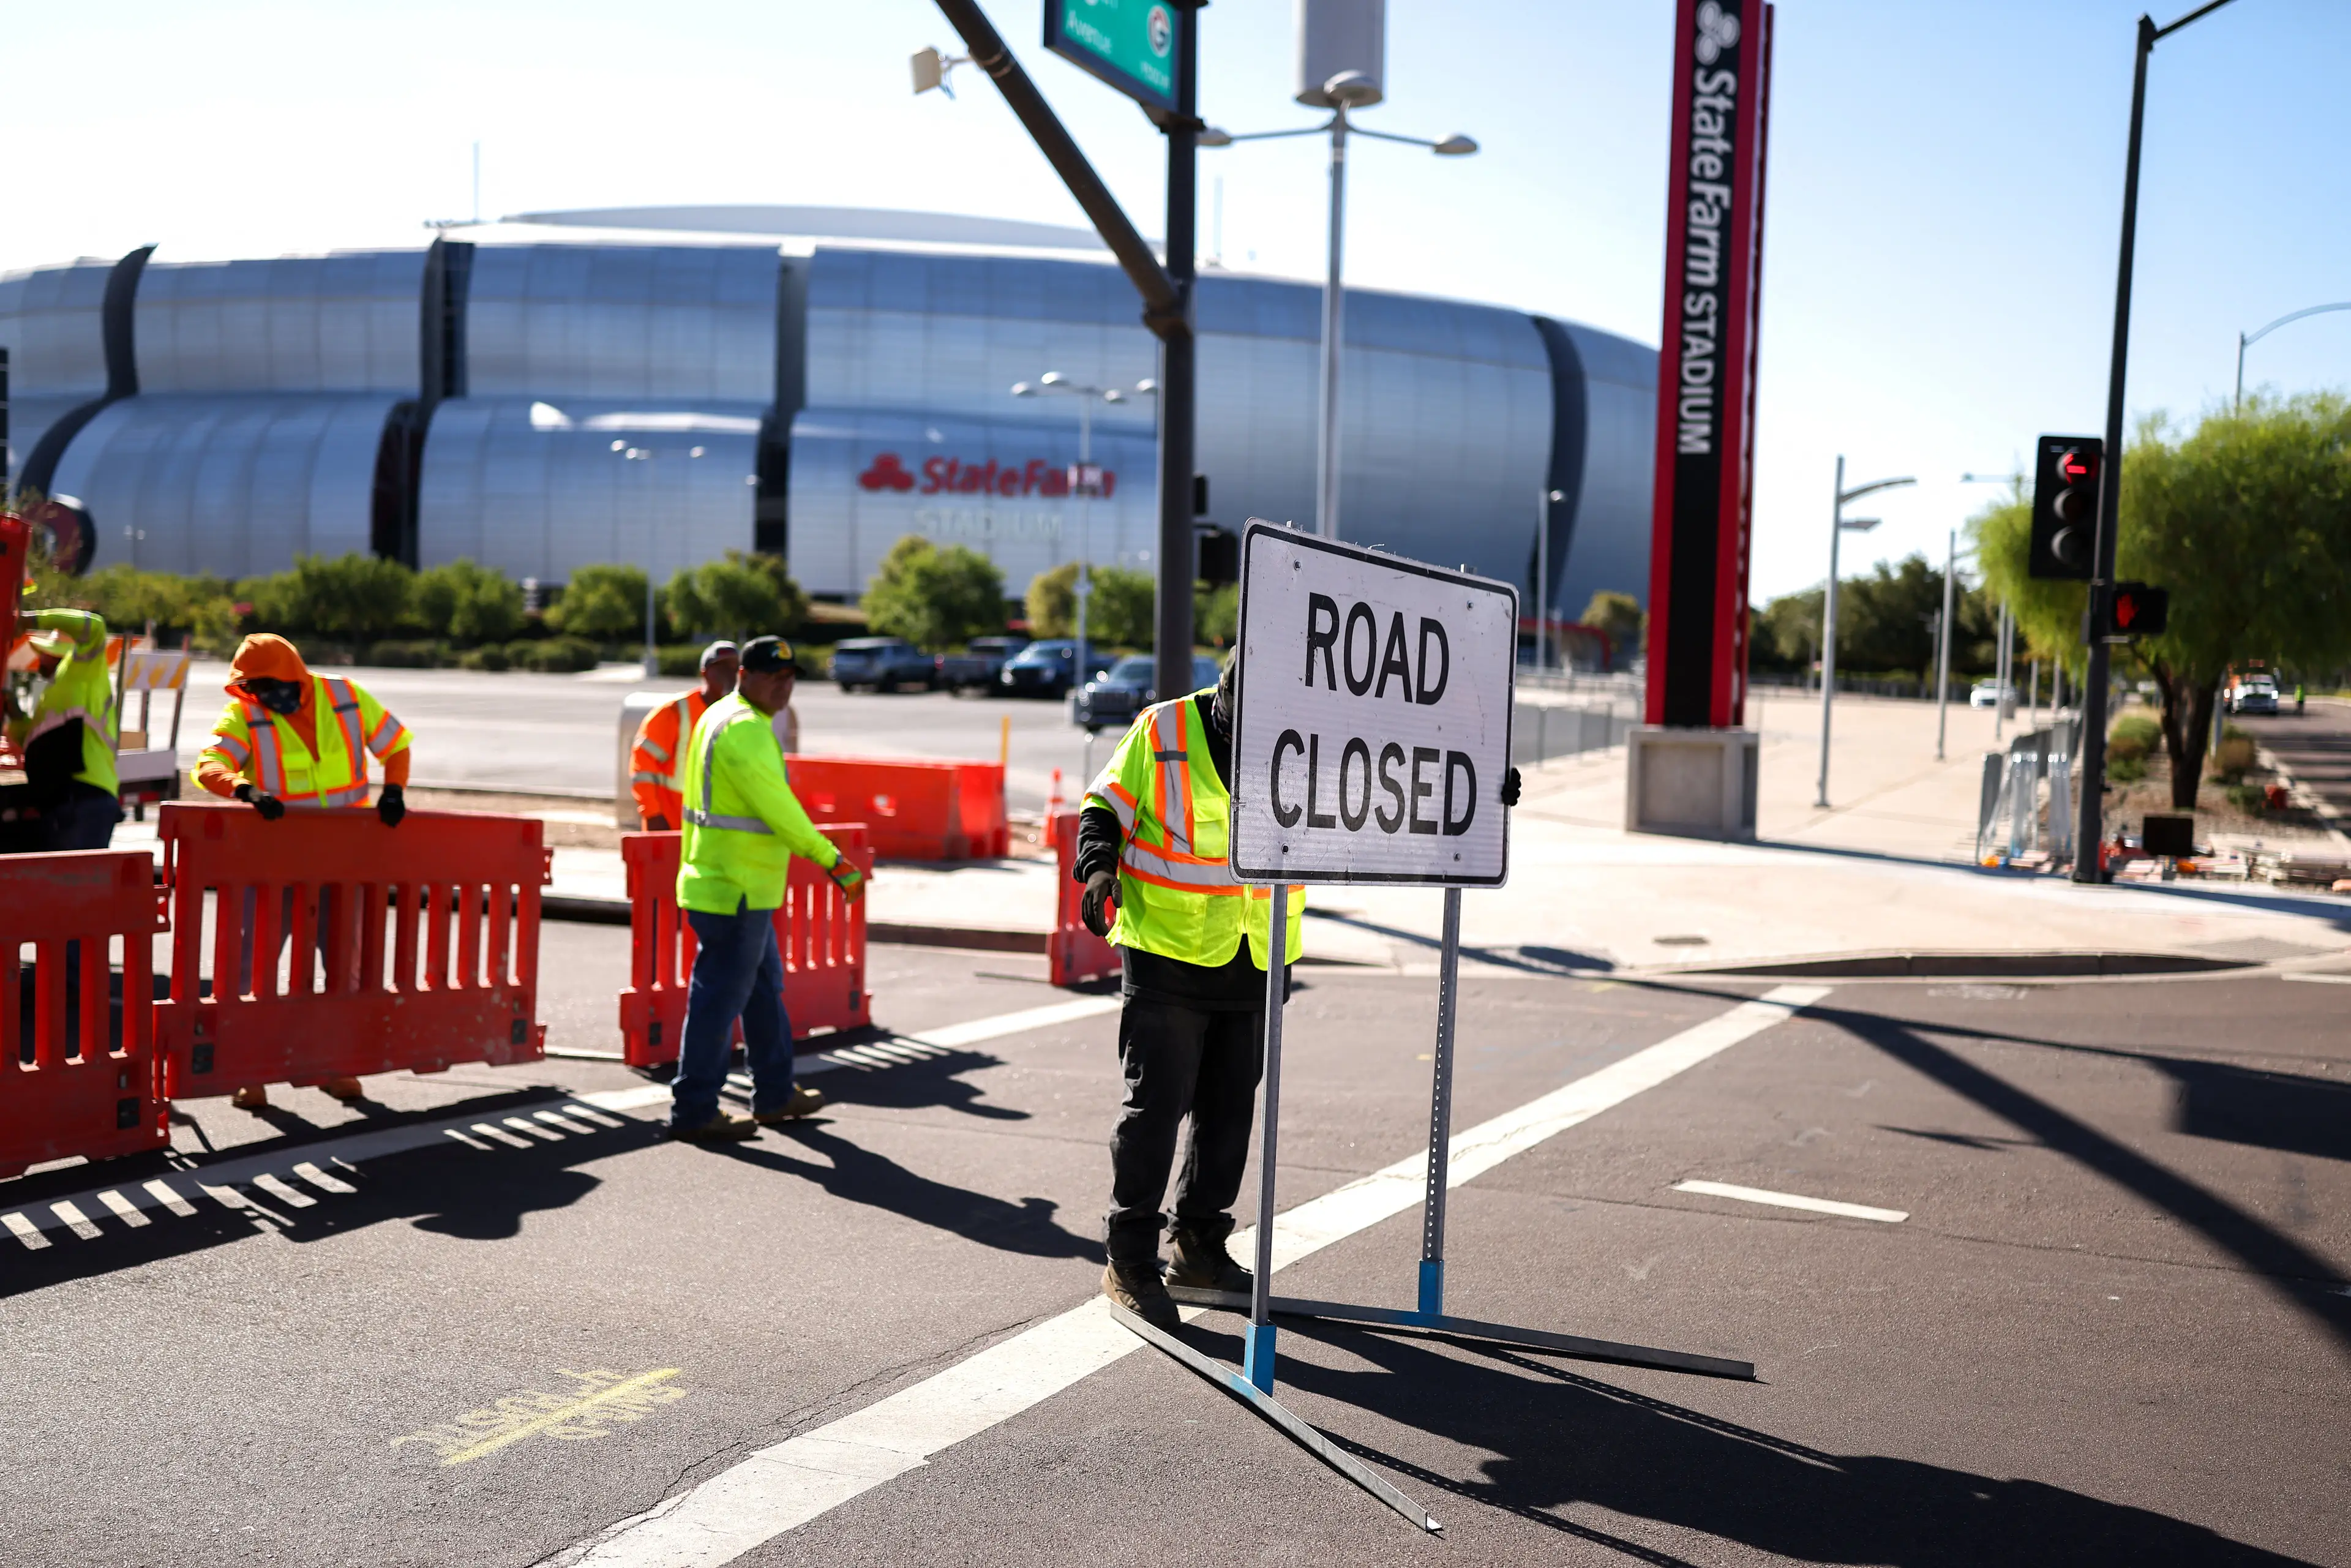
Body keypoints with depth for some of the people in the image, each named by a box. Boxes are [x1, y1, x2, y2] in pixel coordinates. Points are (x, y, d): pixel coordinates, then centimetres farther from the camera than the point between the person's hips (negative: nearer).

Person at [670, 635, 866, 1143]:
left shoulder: (719, 718, 15)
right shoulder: (745, 730, -18)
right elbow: (779, 810, -21)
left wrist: (694, 863, 23)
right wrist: (832, 861, -15)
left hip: (744, 890, 11)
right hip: (736, 892, -11)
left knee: (765, 988, 20)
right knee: (720, 996, -3)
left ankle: (775, 1095, 31)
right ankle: (694, 1111, 5)